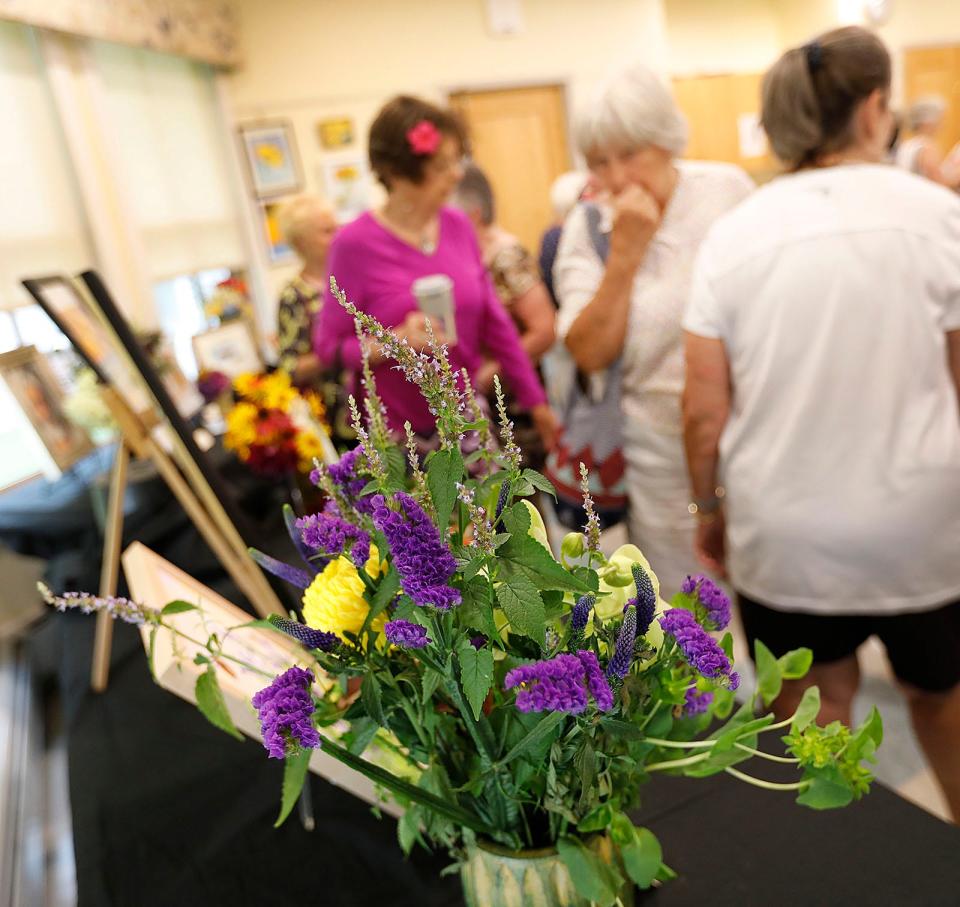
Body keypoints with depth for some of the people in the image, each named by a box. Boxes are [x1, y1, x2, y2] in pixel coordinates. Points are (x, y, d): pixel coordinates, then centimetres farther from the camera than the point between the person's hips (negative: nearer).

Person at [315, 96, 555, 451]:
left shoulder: (458, 226, -1)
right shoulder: (355, 244, -13)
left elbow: (494, 322, 6)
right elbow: (330, 346, -8)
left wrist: (535, 401, 9)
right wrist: (399, 340, -25)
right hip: (396, 432, -4)